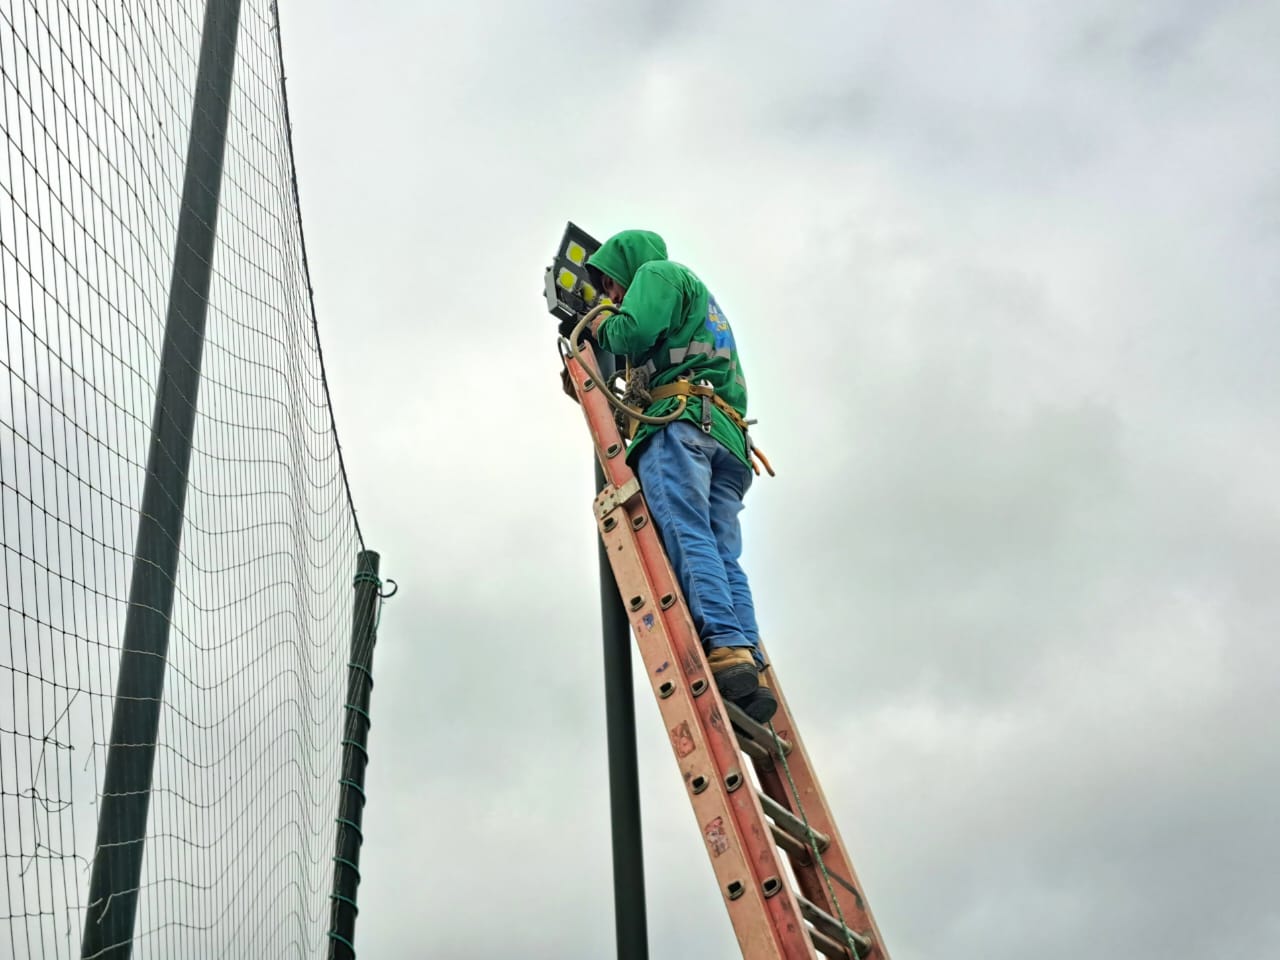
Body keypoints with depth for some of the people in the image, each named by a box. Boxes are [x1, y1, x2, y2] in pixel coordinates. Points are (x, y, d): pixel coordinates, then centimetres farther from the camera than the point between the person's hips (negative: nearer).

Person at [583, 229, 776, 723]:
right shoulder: (704, 304, 41)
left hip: (681, 418, -8)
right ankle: (751, 672, -24)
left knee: (686, 535, -23)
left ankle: (727, 649, -40)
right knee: (723, 556, -7)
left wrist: (603, 327, 17)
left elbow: (635, 332, -4)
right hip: (727, 435, 8)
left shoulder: (657, 271, 15)